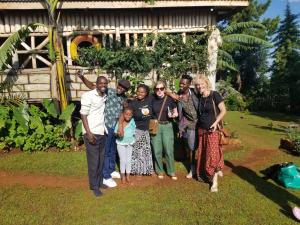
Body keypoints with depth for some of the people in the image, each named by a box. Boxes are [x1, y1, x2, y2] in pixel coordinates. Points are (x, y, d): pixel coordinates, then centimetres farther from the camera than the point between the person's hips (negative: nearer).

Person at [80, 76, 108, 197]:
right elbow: (83, 115, -12)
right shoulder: (88, 96, -10)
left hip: (102, 132, 7)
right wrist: (88, 132, -19)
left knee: (101, 159, 14)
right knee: (93, 160, 2)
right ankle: (94, 186, 17)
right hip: (91, 133, -6)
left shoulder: (105, 96, 10)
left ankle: (99, 181, 30)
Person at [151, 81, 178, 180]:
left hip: (167, 126, -1)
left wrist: (174, 115, -15)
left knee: (169, 150, -1)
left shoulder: (170, 99, -3)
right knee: (157, 151, 5)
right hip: (155, 126, 1)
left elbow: (175, 112, 6)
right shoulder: (152, 100, 0)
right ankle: (159, 171, 24)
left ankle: (171, 172, 16)